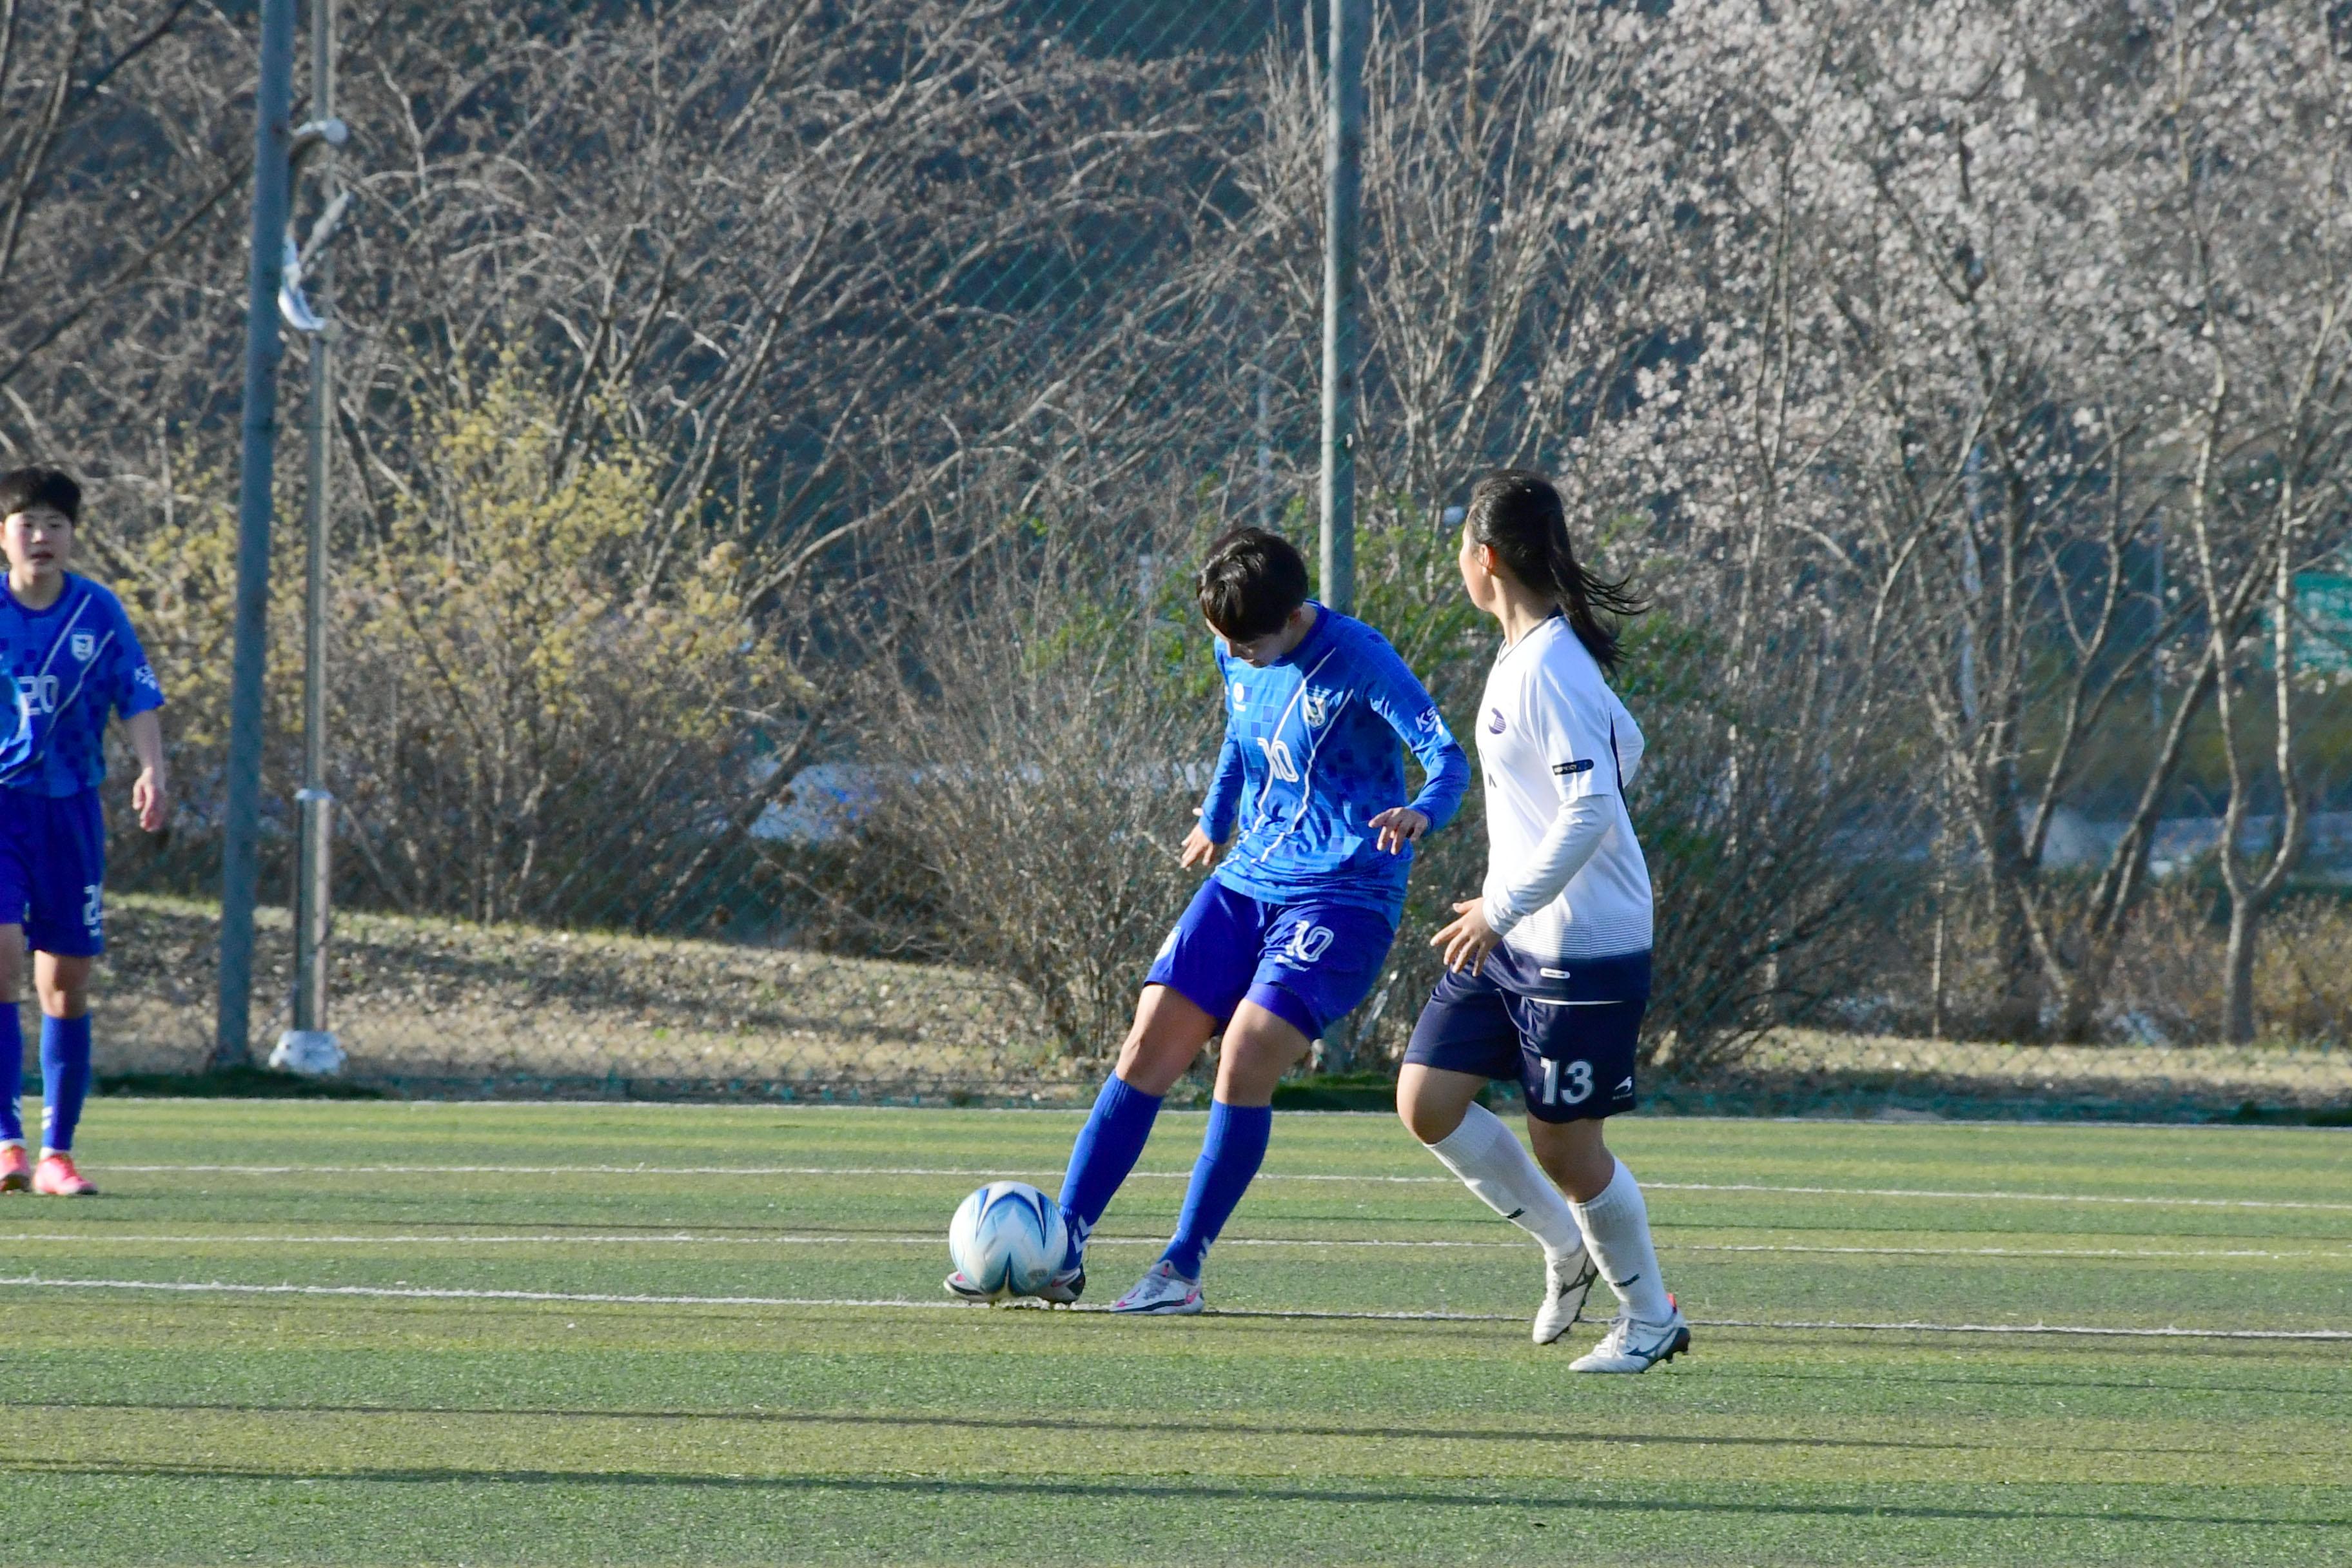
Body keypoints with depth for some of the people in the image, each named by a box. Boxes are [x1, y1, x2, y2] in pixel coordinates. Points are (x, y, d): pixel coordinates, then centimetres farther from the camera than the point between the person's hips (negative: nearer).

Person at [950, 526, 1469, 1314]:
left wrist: (1421, 813, -44)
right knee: (1148, 1050, -3)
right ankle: (1061, 1251, 2)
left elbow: (1448, 757, -22)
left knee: (1246, 1059, -20)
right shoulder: (1238, 659, 6)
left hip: (1343, 898, -7)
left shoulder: (1359, 660, -15)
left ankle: (1182, 1269, -10)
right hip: (1245, 883, 7)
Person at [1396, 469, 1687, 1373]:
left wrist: (1504, 907, -23)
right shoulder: (1526, 654, 9)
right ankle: (1567, 1246, 19)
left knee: (1565, 1144, -1)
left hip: (1582, 949, -9)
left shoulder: (1549, 670, -20)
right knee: (1427, 1102, 2)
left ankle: (1650, 1317, 18)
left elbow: (1591, 809, -26)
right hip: (1512, 940, 9)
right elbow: (1623, 749, 23)